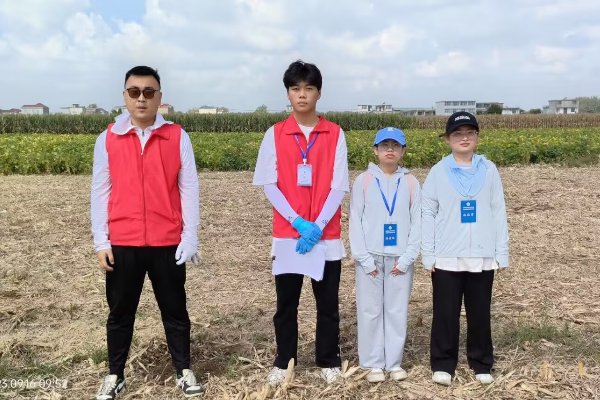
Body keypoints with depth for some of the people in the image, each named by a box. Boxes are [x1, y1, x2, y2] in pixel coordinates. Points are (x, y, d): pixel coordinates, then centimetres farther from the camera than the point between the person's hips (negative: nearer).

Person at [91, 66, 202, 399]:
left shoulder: (177, 137, -1)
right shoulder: (107, 139, 2)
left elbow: (189, 190, 0)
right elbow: (100, 192, 4)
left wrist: (190, 236, -4)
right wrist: (100, 241, 1)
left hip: (167, 243, -1)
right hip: (122, 243, 1)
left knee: (174, 310, 12)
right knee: (120, 312, 13)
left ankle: (184, 371, 27)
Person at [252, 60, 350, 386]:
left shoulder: (335, 134, 1)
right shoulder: (275, 134, 1)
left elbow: (338, 187, -3)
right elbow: (269, 185, -2)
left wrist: (318, 226, -14)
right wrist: (298, 222, -13)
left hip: (326, 235, 0)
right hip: (287, 234, 0)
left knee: (328, 304, 9)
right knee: (286, 304, 9)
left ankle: (328, 362, 25)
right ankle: (283, 363, 24)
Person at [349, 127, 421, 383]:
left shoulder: (410, 182, 3)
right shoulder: (363, 181, 0)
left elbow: (417, 222, 2)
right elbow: (355, 221, -2)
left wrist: (408, 257, -7)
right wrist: (364, 258, -9)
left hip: (400, 259, 1)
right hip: (370, 258, -1)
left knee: (397, 311, 7)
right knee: (370, 311, 5)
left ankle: (394, 362, 21)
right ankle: (373, 364, 17)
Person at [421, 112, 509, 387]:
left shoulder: (489, 170, 4)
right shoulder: (438, 171, 0)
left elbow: (498, 212, 6)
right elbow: (427, 214, 1)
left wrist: (502, 253, 3)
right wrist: (428, 255, -4)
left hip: (482, 257, 1)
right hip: (447, 258, -1)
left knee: (480, 313, 11)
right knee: (446, 313, 5)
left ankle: (481, 363, 26)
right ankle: (443, 364, 19)